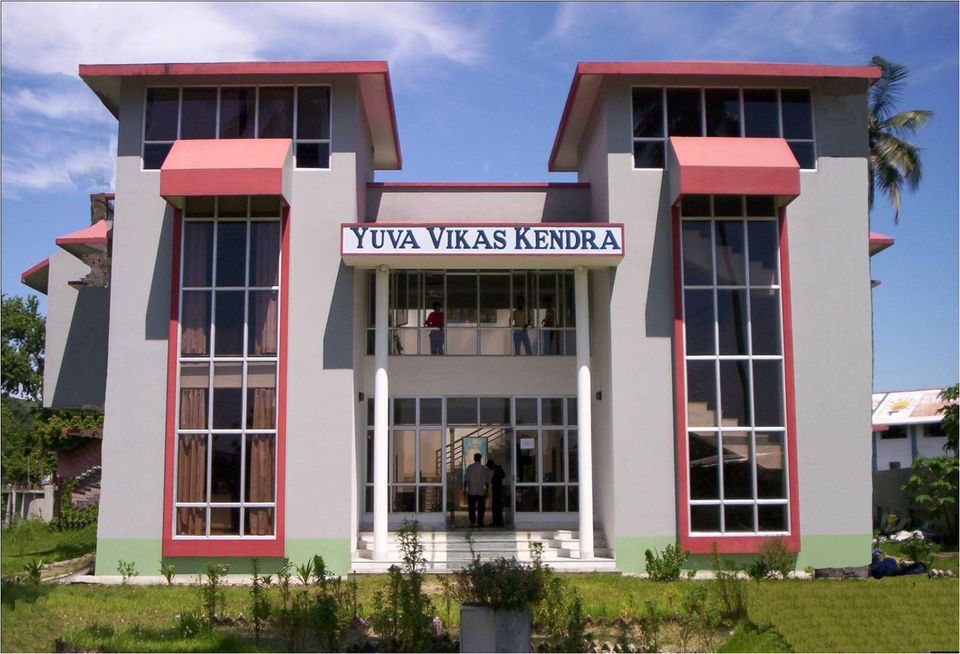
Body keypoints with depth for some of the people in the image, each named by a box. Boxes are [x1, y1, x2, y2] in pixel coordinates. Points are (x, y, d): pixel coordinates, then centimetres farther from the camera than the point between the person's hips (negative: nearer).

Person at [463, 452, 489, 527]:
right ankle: (480, 522, 8)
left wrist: (465, 489, 4)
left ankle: (472, 522, -3)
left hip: (471, 491, -1)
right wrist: (486, 491, 12)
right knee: (481, 508, 8)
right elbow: (486, 481, 2)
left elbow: (466, 479, -5)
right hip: (481, 492, 1)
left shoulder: (470, 467, -4)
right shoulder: (484, 468, -1)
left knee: (471, 507, 4)